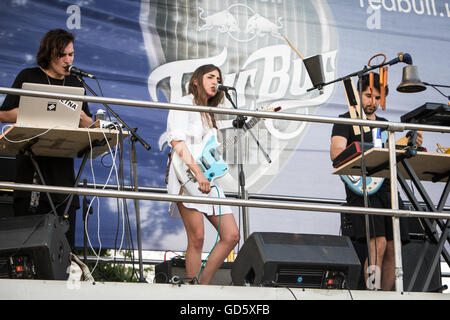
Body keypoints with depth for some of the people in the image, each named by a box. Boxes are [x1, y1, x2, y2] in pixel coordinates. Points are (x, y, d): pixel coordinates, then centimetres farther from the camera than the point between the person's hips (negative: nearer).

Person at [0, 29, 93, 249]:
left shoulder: (75, 84, 16)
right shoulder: (29, 77, 5)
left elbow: (89, 126, 16)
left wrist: (80, 116, -6)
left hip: (62, 165, 3)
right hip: (31, 163, -3)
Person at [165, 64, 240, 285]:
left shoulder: (208, 114, 28)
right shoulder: (184, 104, 3)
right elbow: (177, 142, -11)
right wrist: (197, 173, -19)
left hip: (209, 179, 8)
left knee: (231, 236, -1)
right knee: (197, 238, -16)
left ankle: (203, 285, 5)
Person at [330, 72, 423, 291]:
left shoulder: (384, 124, 25)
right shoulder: (347, 121, 5)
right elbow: (336, 153, -11)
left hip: (387, 188, 7)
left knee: (393, 249, 0)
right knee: (378, 244, -22)